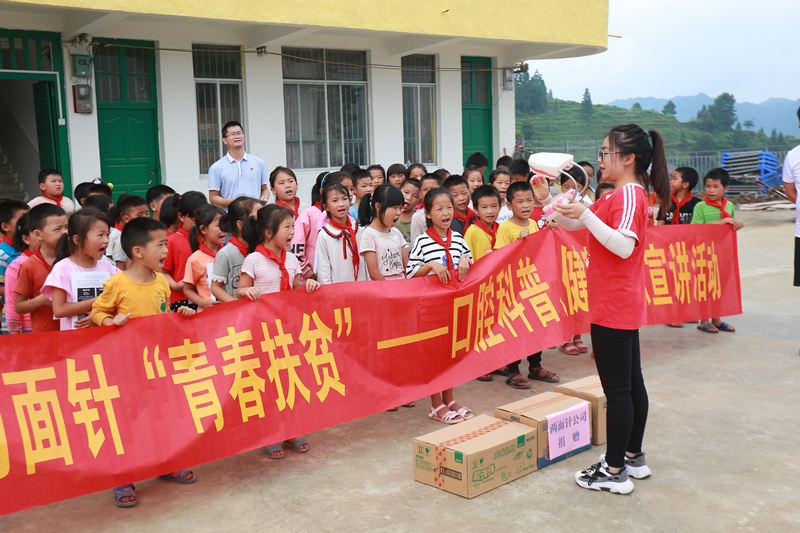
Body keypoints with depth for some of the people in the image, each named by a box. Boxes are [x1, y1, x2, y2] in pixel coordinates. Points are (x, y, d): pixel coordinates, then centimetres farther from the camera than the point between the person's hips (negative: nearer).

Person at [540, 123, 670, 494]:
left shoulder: (628, 195, -16)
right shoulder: (618, 196, 16)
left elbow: (623, 247, -29)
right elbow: (569, 224, 17)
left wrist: (586, 215, -32)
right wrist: (547, 199, 3)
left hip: (613, 308, -11)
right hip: (625, 307, 11)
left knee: (616, 389, -3)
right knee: (631, 383, 16)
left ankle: (614, 472, 5)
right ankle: (633, 457, 28)